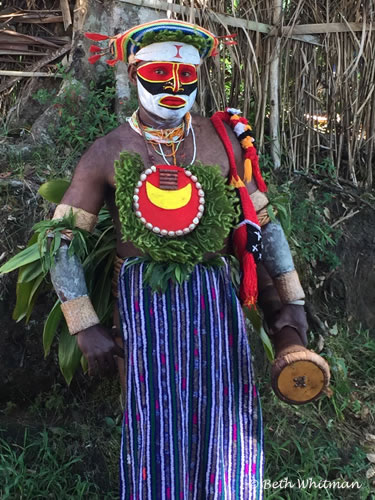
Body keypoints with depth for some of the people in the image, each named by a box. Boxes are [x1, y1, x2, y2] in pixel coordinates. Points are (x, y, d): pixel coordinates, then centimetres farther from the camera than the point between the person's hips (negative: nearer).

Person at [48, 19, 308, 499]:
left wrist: (288, 309, 4)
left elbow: (262, 225, 8)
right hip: (145, 301, -1)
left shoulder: (226, 140, 4)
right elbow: (63, 241, 1)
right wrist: (86, 329, -3)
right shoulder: (109, 152, 0)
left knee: (222, 425, 9)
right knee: (157, 427, 6)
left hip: (215, 297, 2)